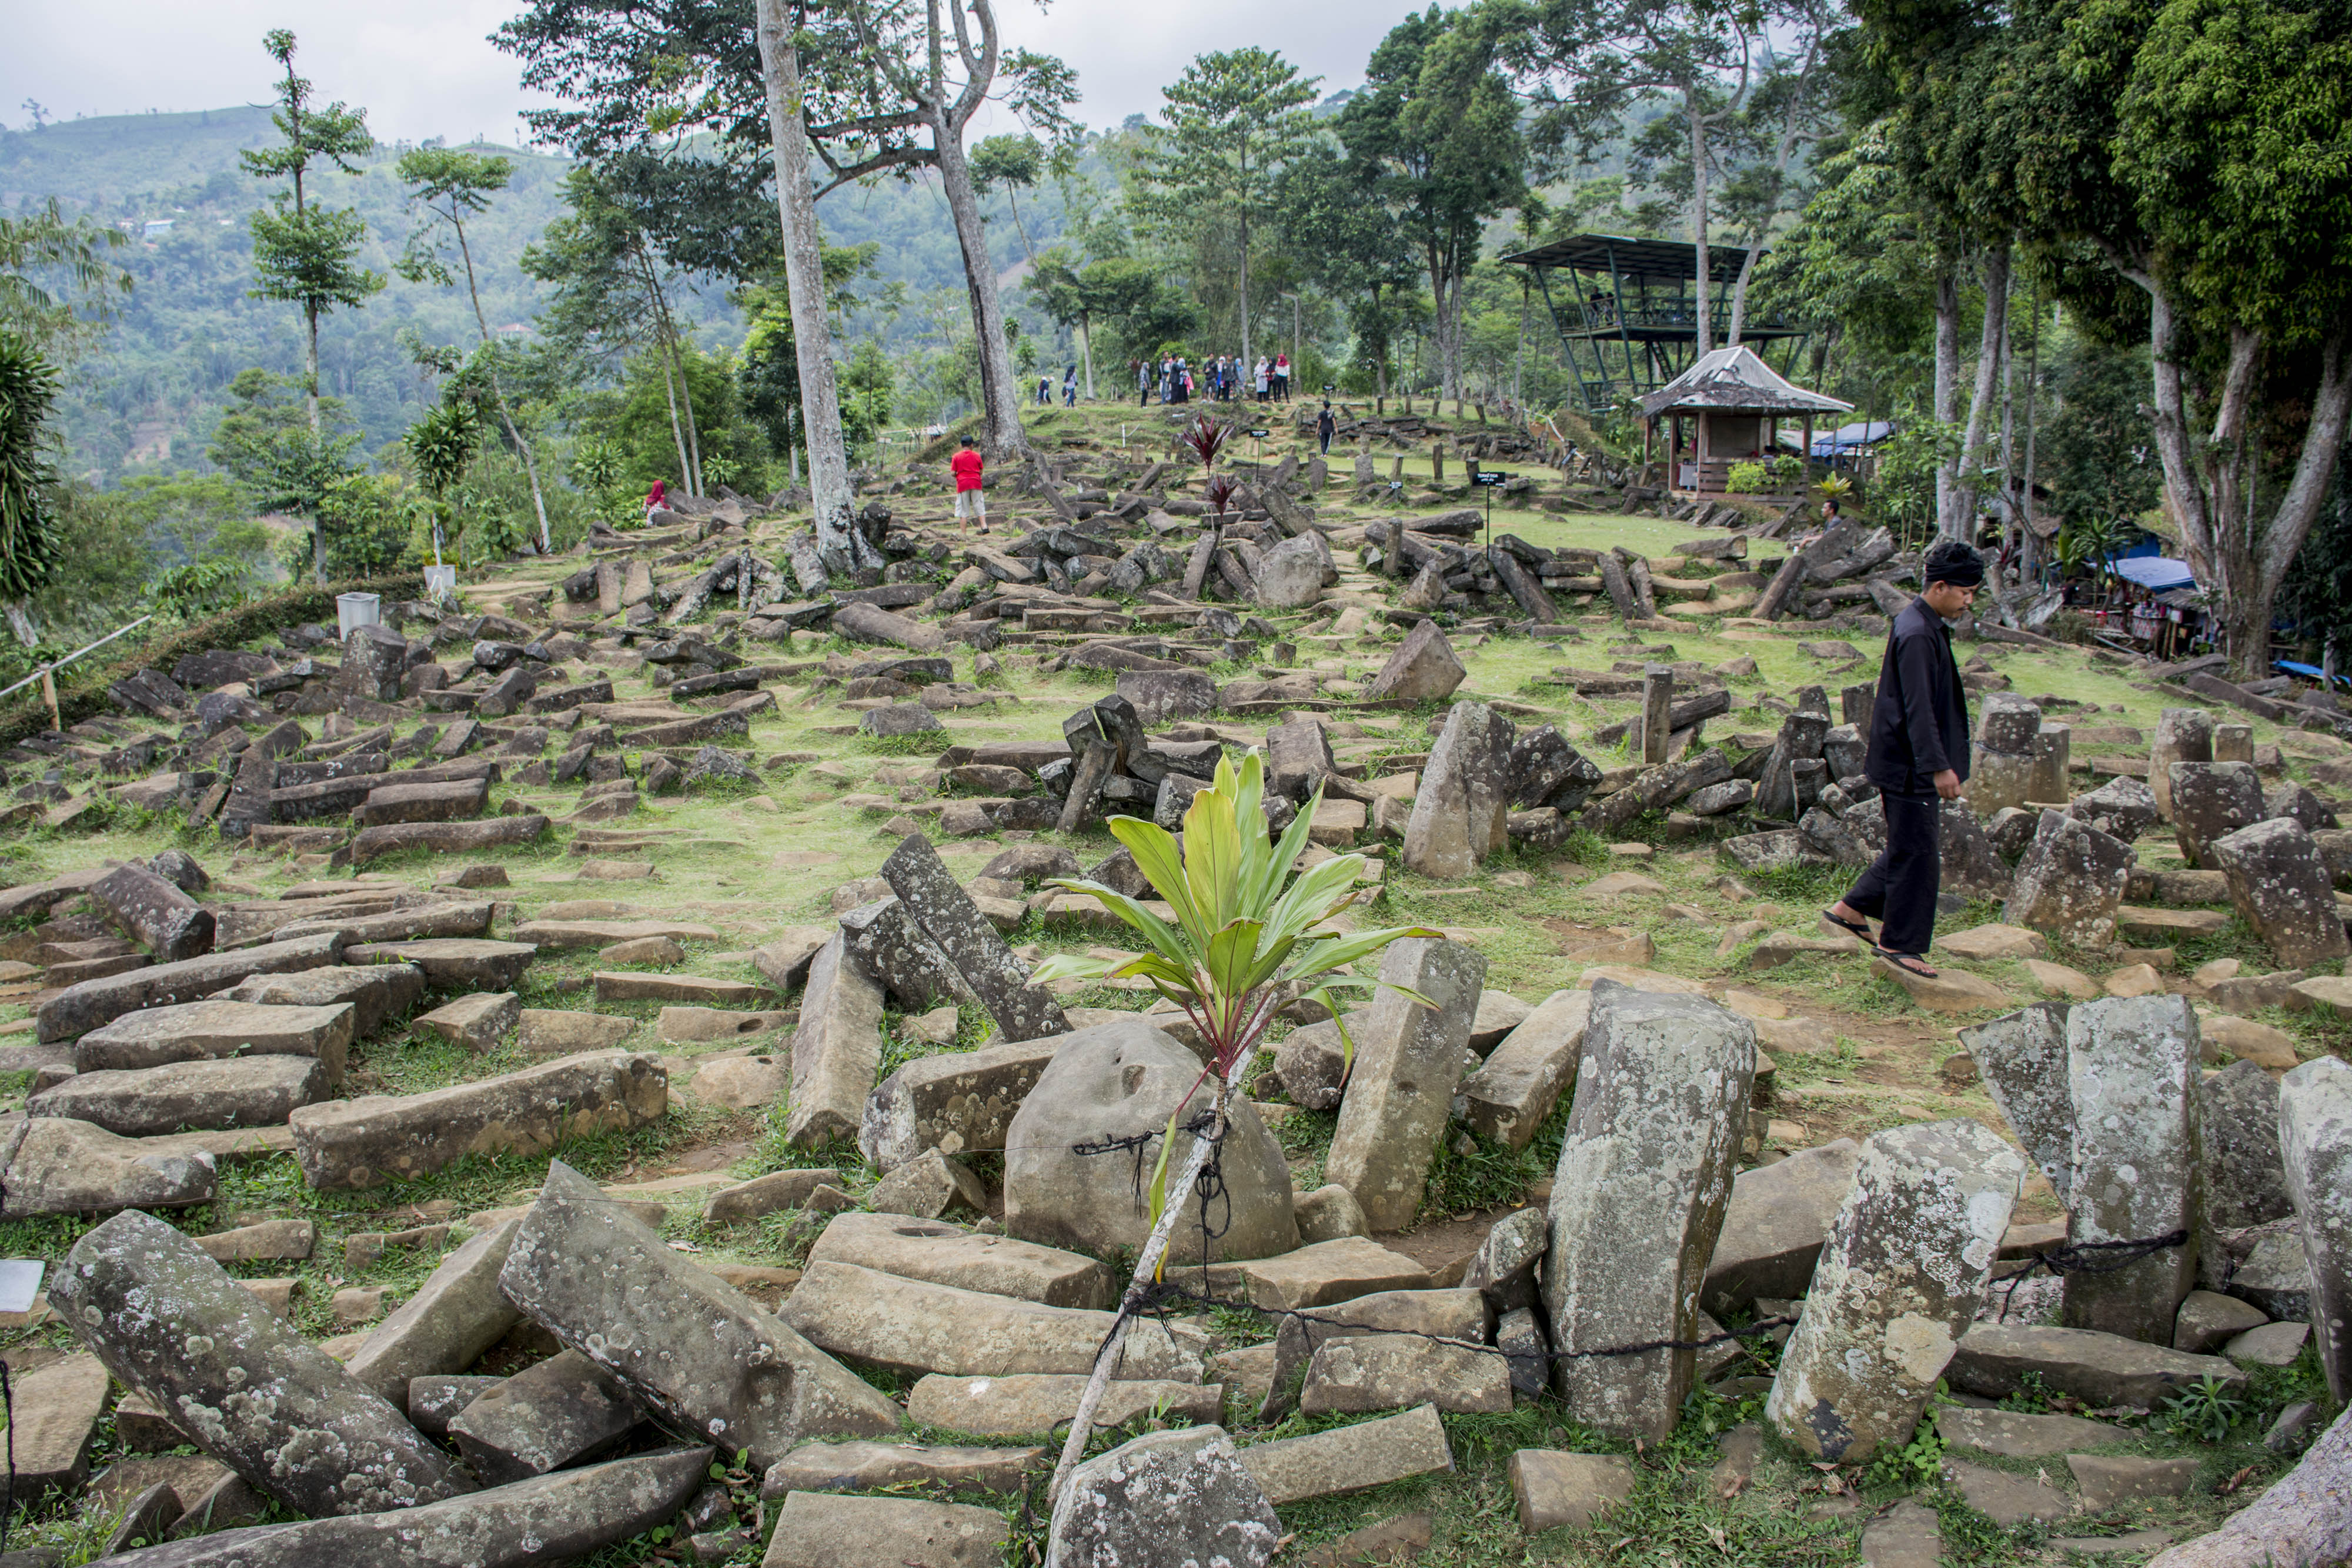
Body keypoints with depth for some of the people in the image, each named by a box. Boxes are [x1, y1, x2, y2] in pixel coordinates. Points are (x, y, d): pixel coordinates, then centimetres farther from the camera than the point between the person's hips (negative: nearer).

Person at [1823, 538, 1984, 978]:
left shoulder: (1928, 626, 11)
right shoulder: (1916, 635, -22)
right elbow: (1918, 709, -26)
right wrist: (1939, 767, -26)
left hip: (1911, 764, 10)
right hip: (1909, 765, -10)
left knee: (1908, 847, 18)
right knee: (1918, 853, 0)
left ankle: (1851, 908, 27)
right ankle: (1900, 943, 11)